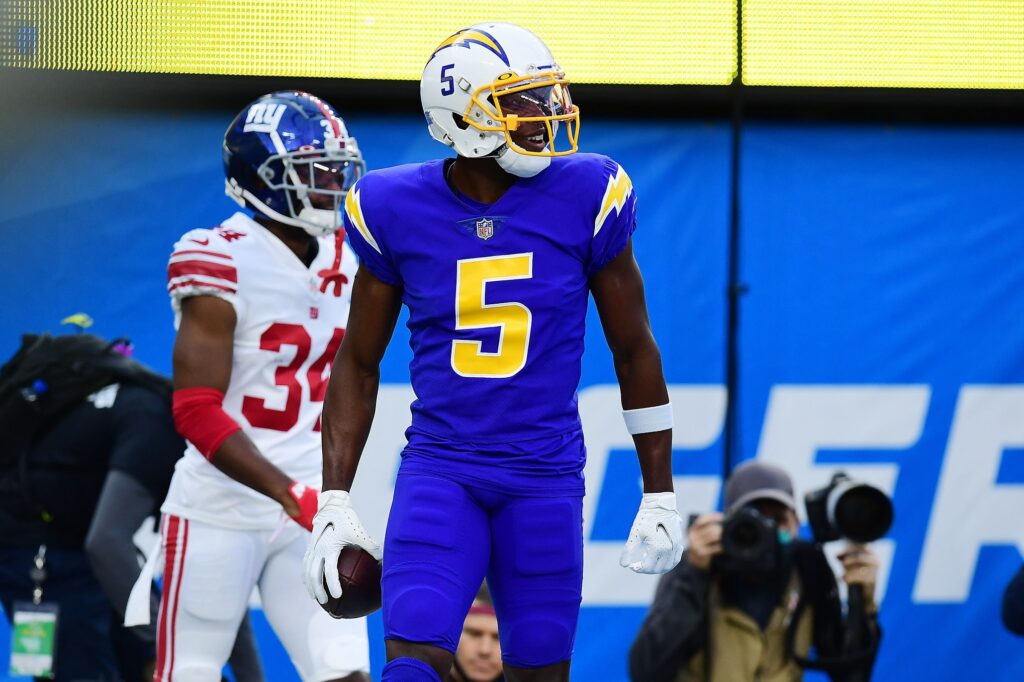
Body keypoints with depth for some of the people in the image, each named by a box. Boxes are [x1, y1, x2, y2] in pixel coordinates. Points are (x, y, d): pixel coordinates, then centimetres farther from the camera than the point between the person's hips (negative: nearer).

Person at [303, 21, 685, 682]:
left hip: (546, 477, 0)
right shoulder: (397, 211, -3)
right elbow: (359, 361, 8)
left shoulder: (584, 199, -5)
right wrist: (335, 500, 1)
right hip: (440, 471, 0)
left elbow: (634, 351, 5)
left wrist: (660, 496, 6)